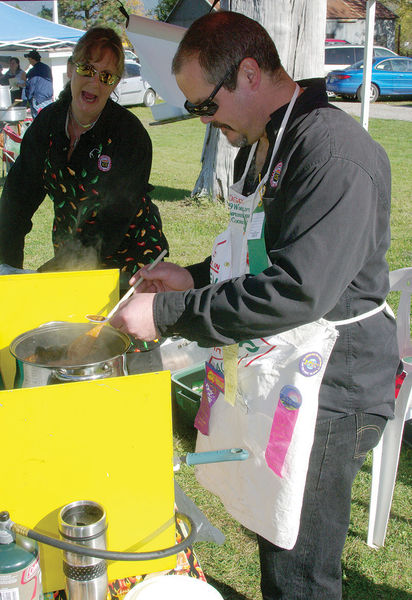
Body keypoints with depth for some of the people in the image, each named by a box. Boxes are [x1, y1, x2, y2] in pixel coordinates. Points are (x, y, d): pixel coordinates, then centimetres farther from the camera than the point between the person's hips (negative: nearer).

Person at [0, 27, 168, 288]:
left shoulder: (131, 134, -17)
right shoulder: (47, 122, -3)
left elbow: (116, 215, -22)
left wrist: (54, 269, -29)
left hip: (128, 253, -4)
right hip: (68, 248, 4)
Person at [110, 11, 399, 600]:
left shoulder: (335, 153, -20)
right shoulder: (259, 145, 12)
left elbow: (296, 291, -28)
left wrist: (168, 313, -23)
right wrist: (195, 277, 8)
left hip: (323, 392, -9)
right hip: (264, 377, 9)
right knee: (271, 534, 21)